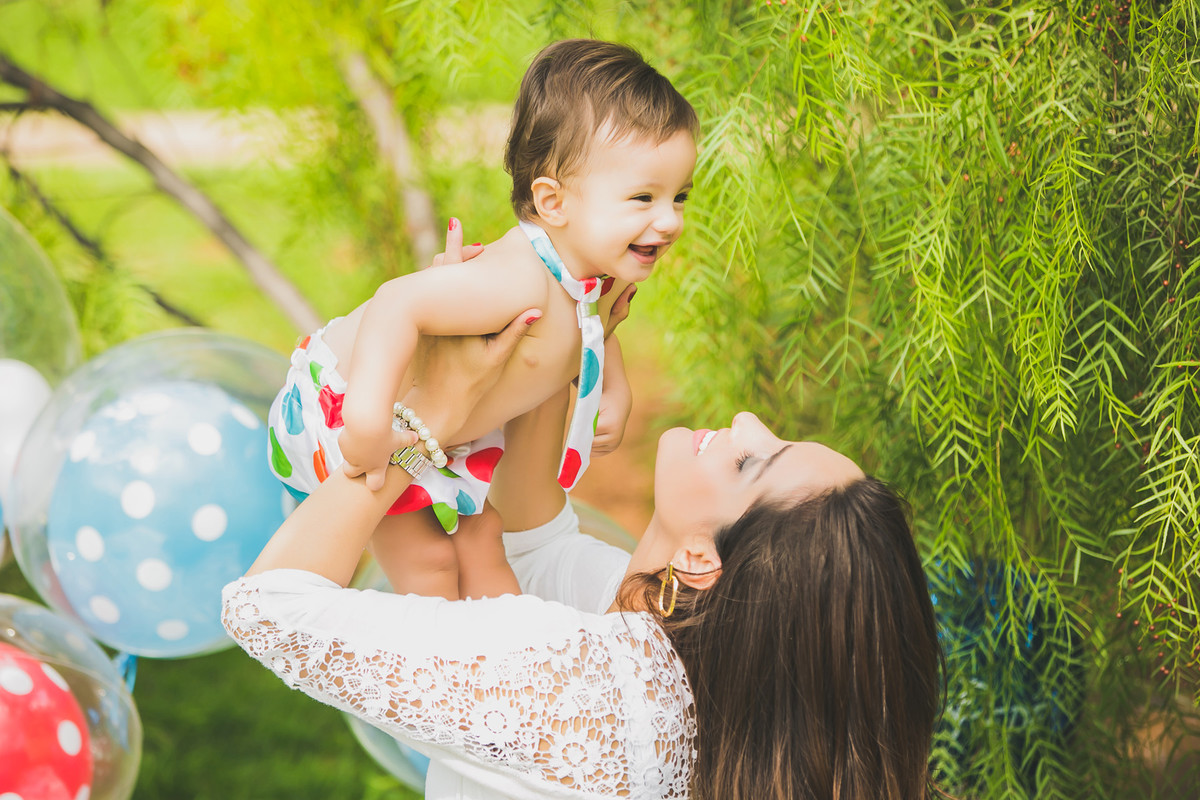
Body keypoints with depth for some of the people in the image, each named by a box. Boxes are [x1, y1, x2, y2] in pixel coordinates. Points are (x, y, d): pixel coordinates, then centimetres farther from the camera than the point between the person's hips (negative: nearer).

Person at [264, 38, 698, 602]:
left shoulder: (605, 274, -10)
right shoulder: (517, 282, -41)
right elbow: (398, 304, -46)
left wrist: (614, 392, 0)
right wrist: (369, 421, -49)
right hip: (342, 403, -9)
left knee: (480, 539, 15)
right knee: (428, 561, -6)